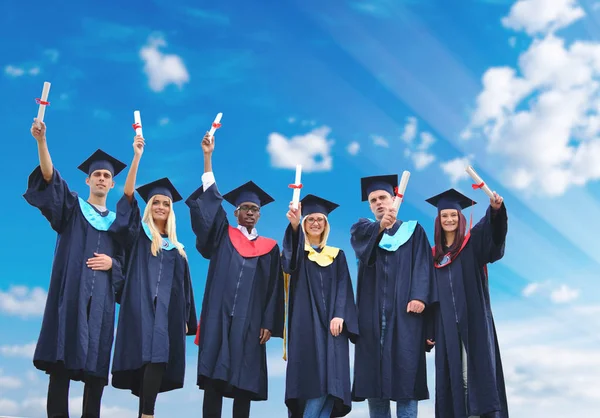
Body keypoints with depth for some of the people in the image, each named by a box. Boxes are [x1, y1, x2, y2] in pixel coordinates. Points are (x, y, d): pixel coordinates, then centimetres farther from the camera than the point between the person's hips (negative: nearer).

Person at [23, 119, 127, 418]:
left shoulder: (117, 222, 19)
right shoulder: (72, 207, 13)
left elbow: (126, 261, 15)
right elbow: (50, 178, -4)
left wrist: (111, 262, -8)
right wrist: (41, 140, -18)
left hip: (100, 298, 2)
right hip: (70, 293, -2)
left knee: (96, 361, -1)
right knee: (62, 358, -9)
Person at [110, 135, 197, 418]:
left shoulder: (176, 248, 20)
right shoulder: (138, 235, 10)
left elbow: (183, 286, 19)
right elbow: (128, 196, -3)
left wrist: (186, 319, 11)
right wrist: (137, 157, -10)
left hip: (167, 310, 3)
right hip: (142, 307, -3)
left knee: (157, 359, -8)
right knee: (148, 358, -15)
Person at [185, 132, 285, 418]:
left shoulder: (269, 247, 12)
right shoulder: (223, 236, 11)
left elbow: (274, 289, 8)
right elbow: (210, 200, 2)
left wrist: (268, 324, -1)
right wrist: (208, 156, -4)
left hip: (249, 321, 1)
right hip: (218, 317, -1)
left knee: (244, 383, 2)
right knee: (213, 377, -4)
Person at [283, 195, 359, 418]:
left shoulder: (337, 255, 17)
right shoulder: (298, 251, 8)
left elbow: (343, 288, 6)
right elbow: (289, 263, -18)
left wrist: (339, 316, -13)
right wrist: (294, 224, -37)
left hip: (332, 323, 3)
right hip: (306, 324, -3)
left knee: (330, 381, -6)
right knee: (314, 381, -13)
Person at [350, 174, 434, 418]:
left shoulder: (413, 230, 13)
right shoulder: (363, 228, 16)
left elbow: (422, 266, 1)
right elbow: (362, 235, -10)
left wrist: (419, 296, -15)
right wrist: (380, 226, -32)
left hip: (404, 309, -1)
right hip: (372, 311, 2)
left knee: (405, 369, -6)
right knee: (373, 370, -1)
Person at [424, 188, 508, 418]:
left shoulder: (473, 243, 5)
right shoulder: (434, 254, 13)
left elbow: (491, 230, -17)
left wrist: (495, 209, -38)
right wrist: (429, 329, 6)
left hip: (473, 321, -3)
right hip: (446, 325, 3)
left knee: (478, 371, -7)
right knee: (452, 375, 4)